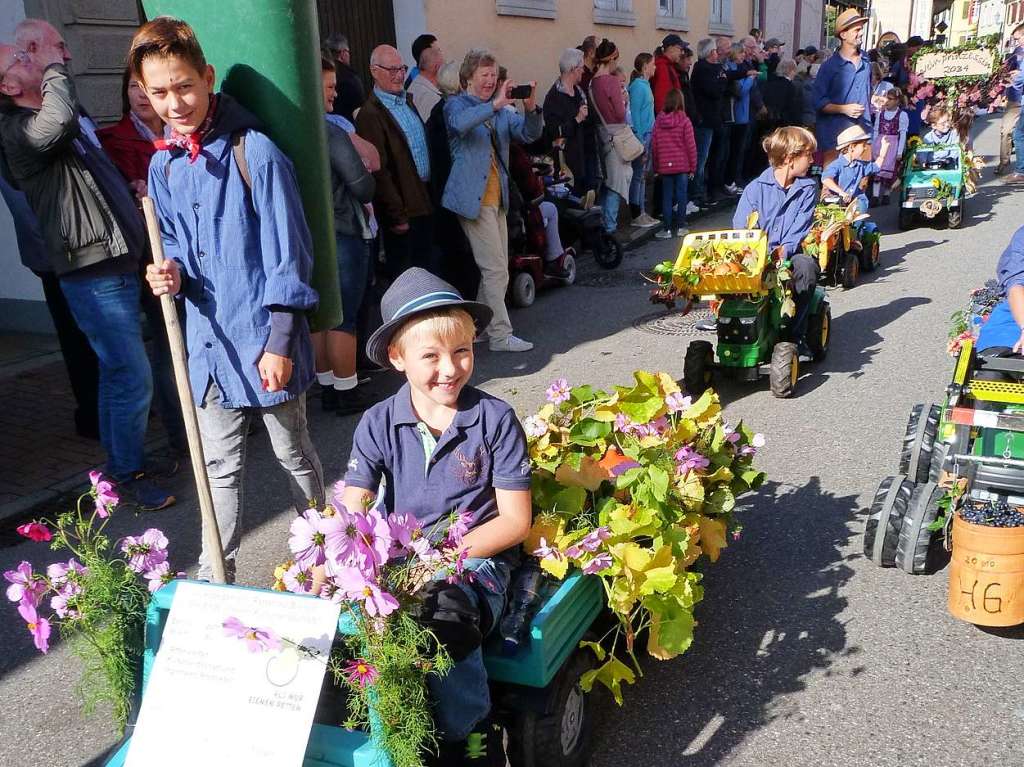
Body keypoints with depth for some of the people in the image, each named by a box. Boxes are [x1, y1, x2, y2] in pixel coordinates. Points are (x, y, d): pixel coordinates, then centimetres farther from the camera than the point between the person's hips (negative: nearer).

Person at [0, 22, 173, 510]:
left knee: (116, 370, 17)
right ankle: (128, 474, 10)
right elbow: (58, 119, -35)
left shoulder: (75, 121, 14)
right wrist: (53, 67, -16)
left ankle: (118, 458, 31)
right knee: (133, 377, -6)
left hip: (116, 263, 9)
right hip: (93, 273, -9)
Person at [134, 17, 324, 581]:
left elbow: (288, 255, -13)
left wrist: (280, 342, -14)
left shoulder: (253, 152, -13)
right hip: (208, 339, 5)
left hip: (264, 339, -5)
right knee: (219, 463, 15)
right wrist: (171, 271, -6)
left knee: (292, 451, 13)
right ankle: (215, 573, 28)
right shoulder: (163, 165, 6)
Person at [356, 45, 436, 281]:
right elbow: (379, 170, -18)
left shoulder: (407, 100, 11)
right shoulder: (370, 114, -15)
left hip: (424, 202, 8)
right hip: (403, 209, -8)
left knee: (430, 267, 15)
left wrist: (432, 196, 14)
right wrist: (396, 215, -18)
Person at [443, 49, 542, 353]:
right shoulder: (456, 104, -3)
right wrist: (495, 104, -34)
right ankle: (500, 335, -2)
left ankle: (481, 327, 24)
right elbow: (461, 123, -27)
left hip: (497, 199, 8)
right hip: (474, 198, -8)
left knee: (496, 270, 12)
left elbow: (529, 134, 5)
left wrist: (531, 108, -14)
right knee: (495, 269, -9)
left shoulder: (501, 111, 16)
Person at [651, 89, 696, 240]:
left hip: (665, 166, 2)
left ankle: (666, 229, 6)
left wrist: (656, 167, 11)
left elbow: (654, 145, 2)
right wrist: (692, 166, 3)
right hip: (682, 165, -2)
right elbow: (691, 145, -6)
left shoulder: (659, 121, -1)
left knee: (666, 197, 6)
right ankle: (680, 227, 10)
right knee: (681, 195, 7)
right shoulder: (684, 121, -7)